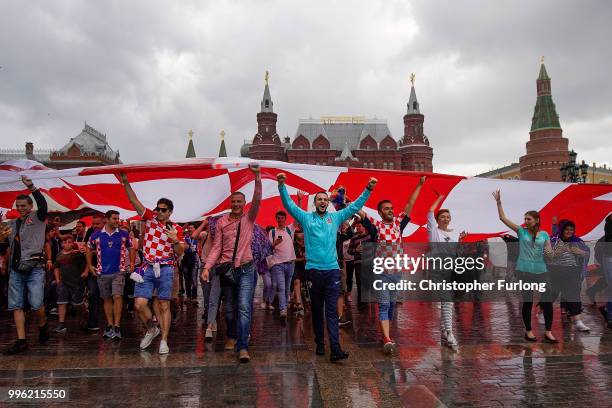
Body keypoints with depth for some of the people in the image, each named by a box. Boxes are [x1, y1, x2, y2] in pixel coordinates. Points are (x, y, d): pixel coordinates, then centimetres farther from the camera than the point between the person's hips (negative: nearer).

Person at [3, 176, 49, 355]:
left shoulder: (37, 218, 3)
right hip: (15, 270, 5)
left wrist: (31, 186, -24)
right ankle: (21, 341, 8)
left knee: (36, 304, -9)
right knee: (16, 305, 3)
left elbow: (43, 204, -16)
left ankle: (42, 326, 21)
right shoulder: (11, 223, 18)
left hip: (34, 269, -5)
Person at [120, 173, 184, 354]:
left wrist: (175, 240, -17)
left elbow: (180, 253, 2)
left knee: (164, 306, 2)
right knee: (139, 304, -3)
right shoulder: (149, 218, 6)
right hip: (147, 268, 2)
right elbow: (134, 201, 1)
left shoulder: (175, 229, 4)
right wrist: (125, 182, -8)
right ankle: (151, 330, 23)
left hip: (165, 269, -2)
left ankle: (164, 341, 10)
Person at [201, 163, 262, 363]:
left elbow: (257, 200, -14)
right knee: (230, 307, 15)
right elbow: (216, 247, 1)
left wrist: (257, 176, -24)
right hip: (226, 269, 2)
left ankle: (243, 347, -13)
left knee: (244, 307, -12)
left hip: (245, 269, -2)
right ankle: (232, 337, 37)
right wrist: (207, 267, -10)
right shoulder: (221, 222, 4)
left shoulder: (249, 218, 2)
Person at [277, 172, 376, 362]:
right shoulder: (306, 217, 6)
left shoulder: (336, 217, 11)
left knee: (332, 311, -3)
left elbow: (355, 206, 12)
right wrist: (281, 186, -14)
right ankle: (320, 344, 23)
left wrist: (368, 189, 5)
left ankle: (335, 349, -8)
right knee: (316, 309, 10)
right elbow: (288, 204, -2)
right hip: (313, 269, 0)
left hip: (332, 270, 1)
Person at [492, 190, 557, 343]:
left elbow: (550, 251, 6)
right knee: (528, 301, 5)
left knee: (547, 301, -1)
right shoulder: (521, 231, 2)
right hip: (524, 271, -2)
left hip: (541, 271, 2)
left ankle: (548, 333, 10)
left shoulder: (544, 234, 6)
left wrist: (549, 251, -17)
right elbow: (503, 218, -2)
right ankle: (528, 331, 18)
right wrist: (498, 201, -8)